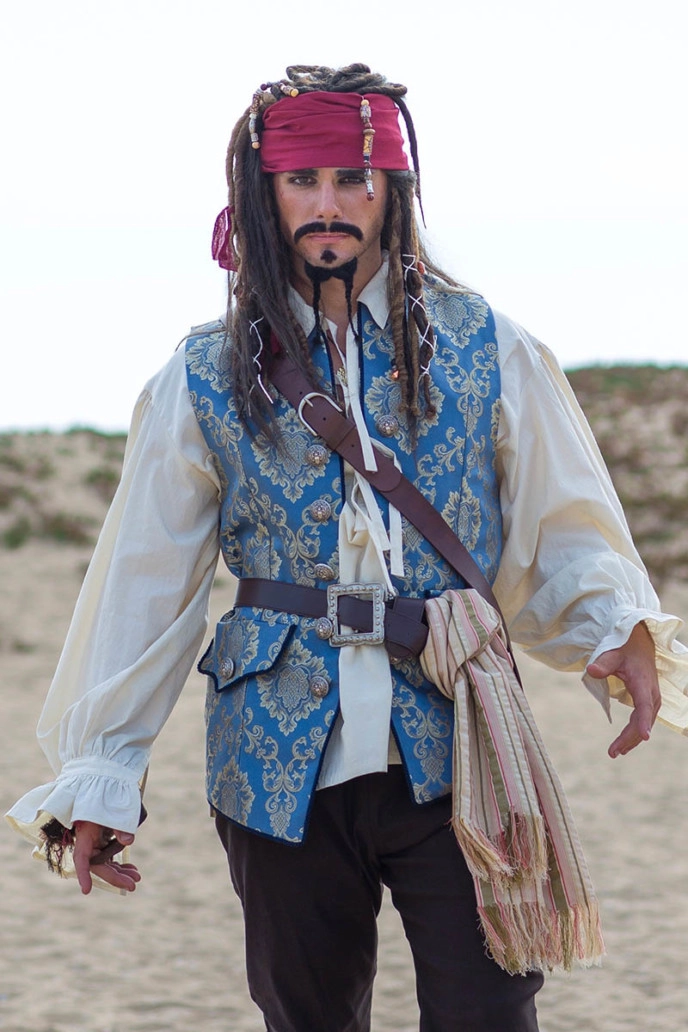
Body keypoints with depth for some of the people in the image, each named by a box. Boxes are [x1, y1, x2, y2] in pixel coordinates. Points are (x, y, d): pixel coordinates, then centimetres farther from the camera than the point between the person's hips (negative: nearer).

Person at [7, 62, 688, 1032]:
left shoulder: (487, 351, 3)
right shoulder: (205, 380, 4)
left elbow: (563, 528, 7)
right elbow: (143, 581, 5)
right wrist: (97, 776, 1)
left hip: (453, 755, -1)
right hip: (280, 763, 1)